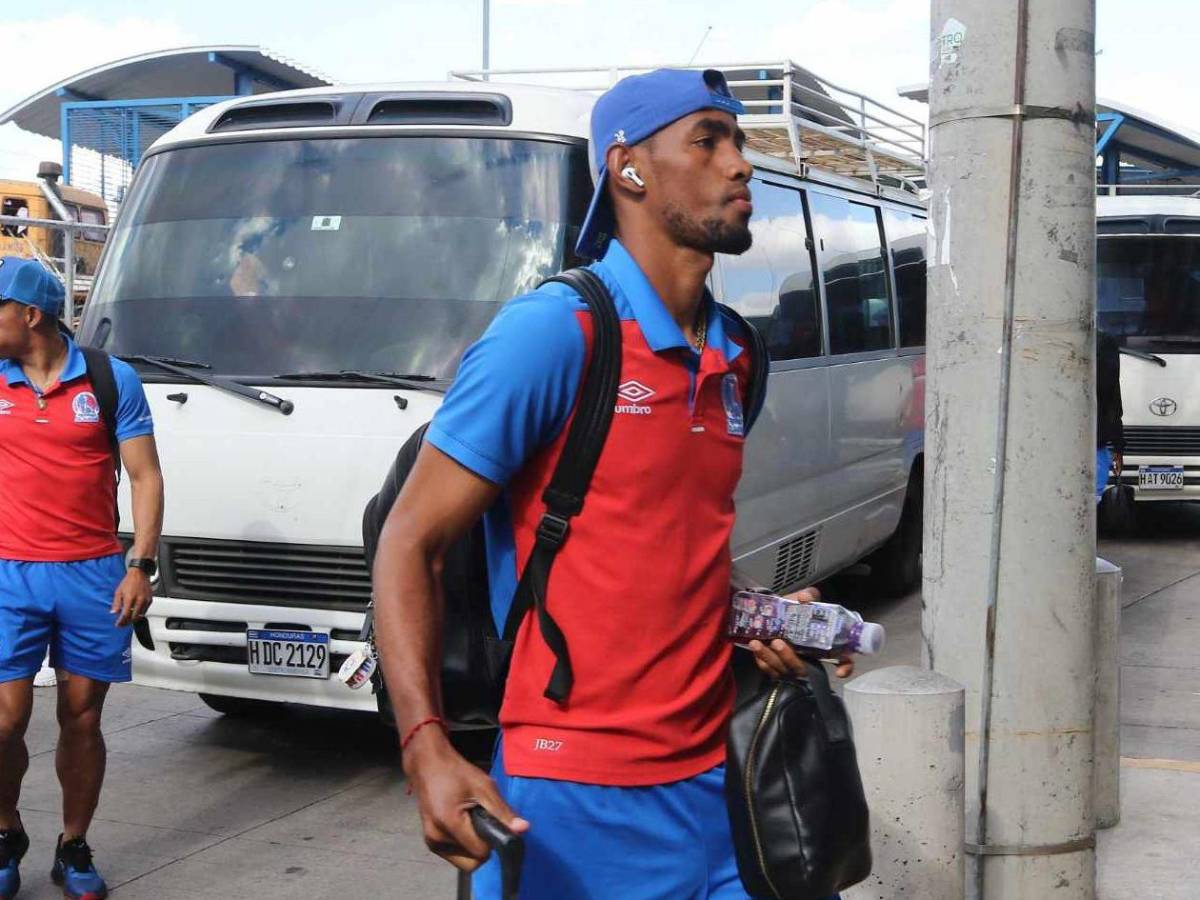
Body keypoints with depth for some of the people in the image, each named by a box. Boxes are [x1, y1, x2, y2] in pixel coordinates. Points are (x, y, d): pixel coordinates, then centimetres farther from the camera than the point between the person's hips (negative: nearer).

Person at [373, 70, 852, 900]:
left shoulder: (734, 358, 11)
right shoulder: (550, 332, -12)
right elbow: (409, 547, -13)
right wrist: (427, 749, -24)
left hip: (716, 776, 7)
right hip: (578, 800, -6)